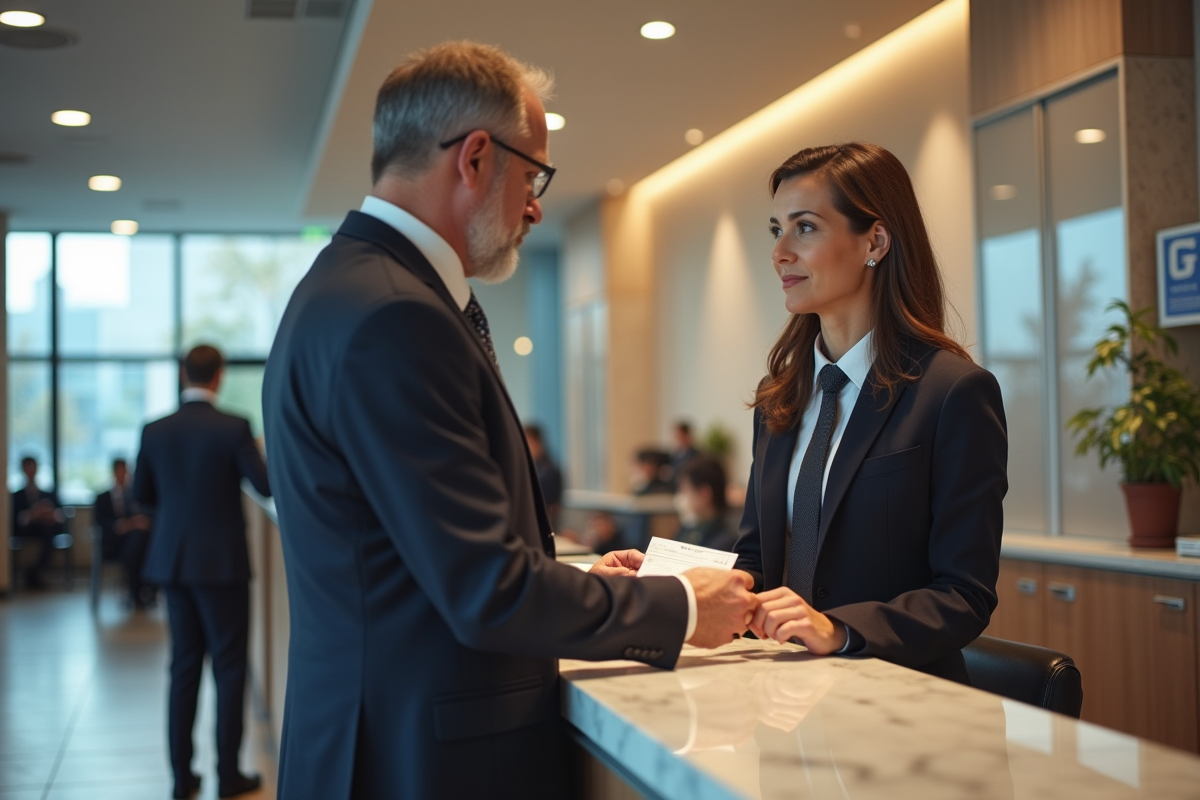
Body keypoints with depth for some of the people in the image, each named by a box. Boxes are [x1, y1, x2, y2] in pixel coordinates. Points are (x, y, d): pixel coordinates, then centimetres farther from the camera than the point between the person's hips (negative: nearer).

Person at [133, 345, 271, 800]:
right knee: (229, 668, 5)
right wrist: (258, 451, 11)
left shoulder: (155, 431, 0)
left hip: (172, 560, 5)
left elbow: (142, 494, 10)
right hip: (222, 561, -4)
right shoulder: (233, 428, -14)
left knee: (183, 666, 12)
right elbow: (266, 486, -8)